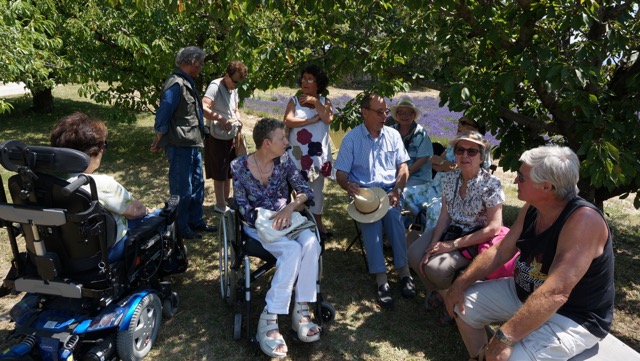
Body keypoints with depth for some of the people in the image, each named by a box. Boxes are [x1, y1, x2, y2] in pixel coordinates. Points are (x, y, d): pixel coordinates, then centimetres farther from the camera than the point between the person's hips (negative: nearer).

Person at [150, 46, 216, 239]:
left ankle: (195, 221, 30)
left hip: (193, 144, 10)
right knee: (182, 189, 1)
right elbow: (163, 113, -17)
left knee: (197, 185, 17)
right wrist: (159, 140, -9)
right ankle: (180, 228, 14)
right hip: (179, 145, -10)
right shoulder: (175, 83, -17)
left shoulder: (188, 83, 14)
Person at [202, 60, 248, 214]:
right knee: (220, 173, 3)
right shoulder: (215, 86, -18)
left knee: (228, 171, 18)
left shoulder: (234, 89, 7)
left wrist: (238, 120, -4)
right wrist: (221, 119, -39)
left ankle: (226, 201, 32)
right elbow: (203, 108, -30)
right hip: (217, 137, -8)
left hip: (231, 136, 8)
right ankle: (220, 205, 15)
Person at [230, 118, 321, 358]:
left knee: (311, 243, -29)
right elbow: (244, 209, -10)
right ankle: (269, 320, -27)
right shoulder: (239, 166, -9)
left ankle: (301, 311, -23)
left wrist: (290, 208, -23)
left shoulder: (284, 161, 0)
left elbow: (307, 192, -4)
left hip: (285, 221, 4)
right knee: (292, 250, -32)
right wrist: (269, 219, -23)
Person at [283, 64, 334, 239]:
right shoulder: (294, 100, 2)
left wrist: (315, 102, -13)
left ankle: (317, 222, 20)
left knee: (316, 188, 10)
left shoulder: (324, 101, 6)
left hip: (318, 153, 1)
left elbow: (328, 119, -11)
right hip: (298, 153, -1)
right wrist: (312, 120, -12)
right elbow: (288, 121, -12)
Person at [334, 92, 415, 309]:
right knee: (370, 217, -33)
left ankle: (404, 271, -27)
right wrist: (349, 186, -23)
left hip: (390, 190, 2)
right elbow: (341, 174, 1)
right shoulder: (351, 138, 3)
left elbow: (403, 168, 7)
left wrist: (397, 190, -11)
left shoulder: (393, 135, 11)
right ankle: (381, 280, -35)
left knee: (392, 212, -33)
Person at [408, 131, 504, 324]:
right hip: (450, 230, 6)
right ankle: (438, 291, 15)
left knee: (435, 267, -26)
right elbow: (444, 216, -1)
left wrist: (453, 245, -22)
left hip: (476, 240, -6)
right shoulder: (450, 178, -3)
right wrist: (433, 245, -16)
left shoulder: (490, 183, -19)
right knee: (415, 254, -15)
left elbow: (494, 228, -21)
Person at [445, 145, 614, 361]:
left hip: (572, 317, -8)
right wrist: (462, 282, -3)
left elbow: (555, 293, -37)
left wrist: (505, 337, -37)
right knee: (463, 305, 8)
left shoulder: (584, 220, -30)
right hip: (525, 294, 8)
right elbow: (501, 252, 5)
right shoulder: (531, 208, -4)